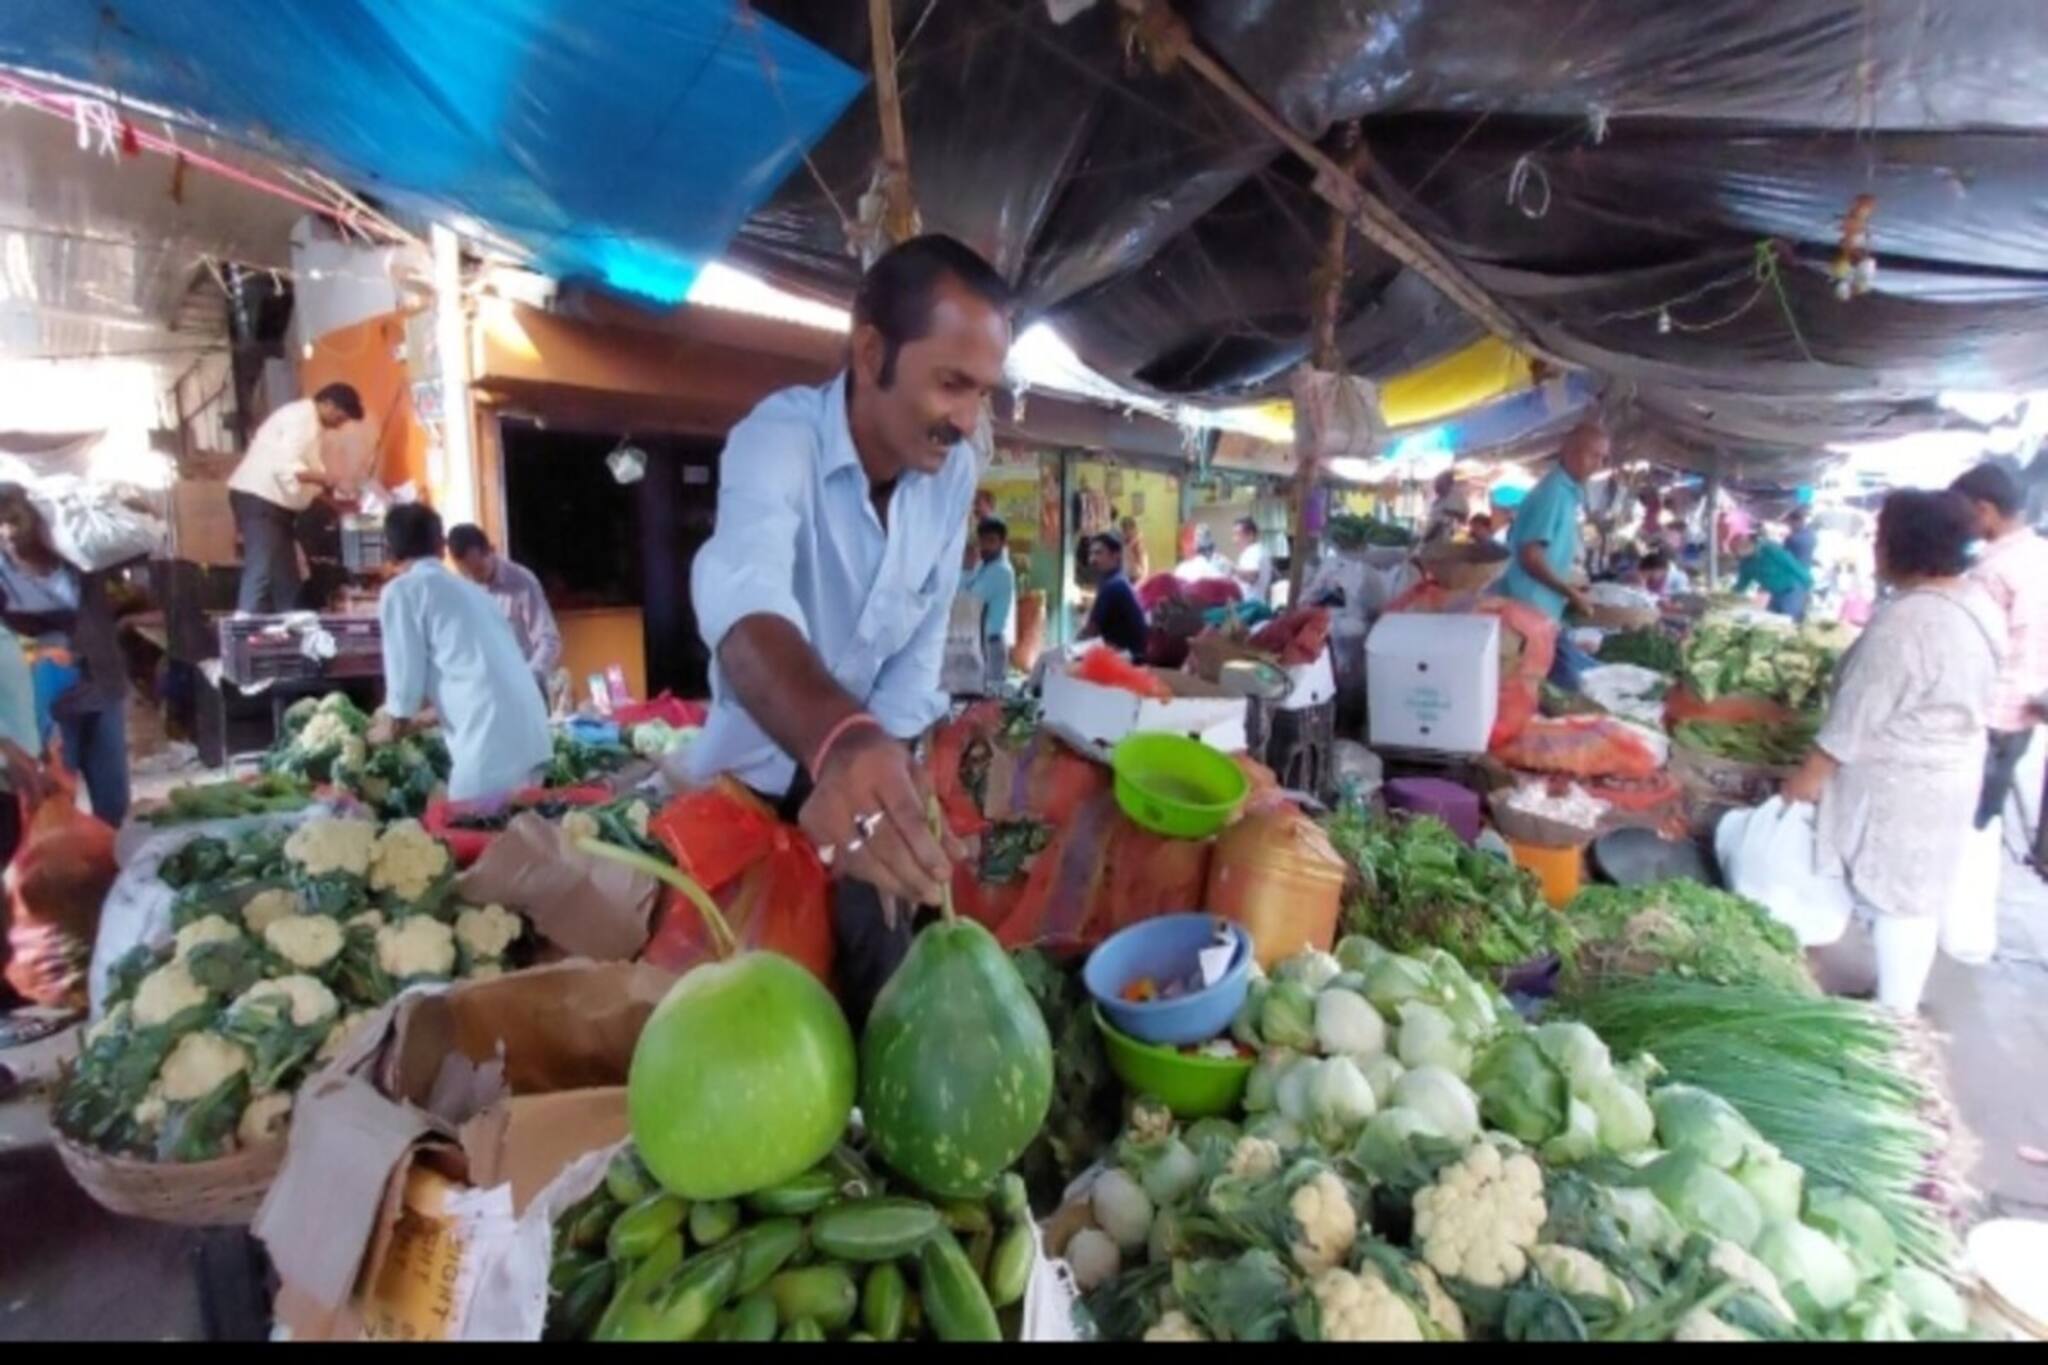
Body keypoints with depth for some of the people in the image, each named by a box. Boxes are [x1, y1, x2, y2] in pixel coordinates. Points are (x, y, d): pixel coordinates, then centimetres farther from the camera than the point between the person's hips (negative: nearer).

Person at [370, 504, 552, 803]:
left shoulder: (401, 591, 2)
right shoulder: (468, 589, 23)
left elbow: (406, 675, 2)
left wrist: (390, 727, 21)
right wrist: (419, 719, 43)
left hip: (491, 741, -7)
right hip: (529, 732, 7)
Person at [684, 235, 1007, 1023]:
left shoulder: (954, 470, -9)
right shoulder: (779, 438, -25)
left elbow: (925, 636, -3)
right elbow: (744, 592, -46)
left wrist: (874, 758, -15)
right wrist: (840, 739, -64)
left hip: (859, 756, 3)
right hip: (756, 771, -3)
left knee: (883, 980, 2)